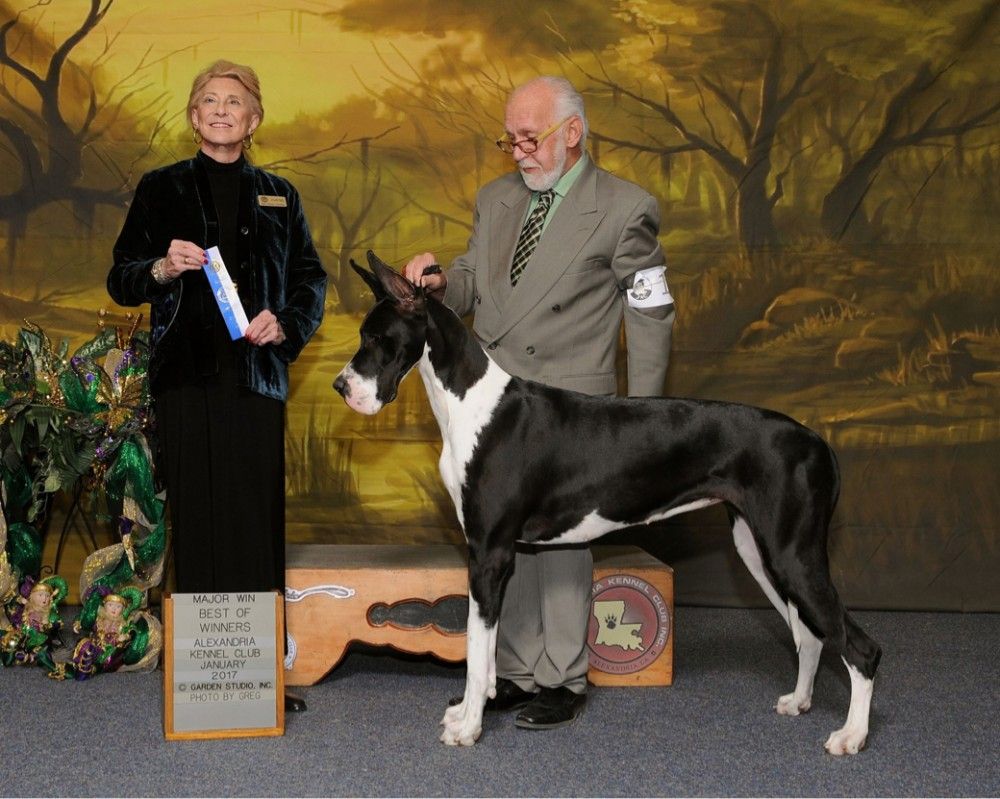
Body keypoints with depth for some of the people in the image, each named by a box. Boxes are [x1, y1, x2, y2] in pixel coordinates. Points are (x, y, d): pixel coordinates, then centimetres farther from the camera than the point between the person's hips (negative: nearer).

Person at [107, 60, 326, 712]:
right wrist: (163, 268, -13)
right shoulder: (162, 189, 10)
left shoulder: (278, 196, 15)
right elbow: (122, 282, 8)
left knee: (260, 523, -3)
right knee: (198, 523, -3)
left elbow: (311, 280, 16)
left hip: (257, 376, 1)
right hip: (189, 379, -1)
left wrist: (286, 323, -4)